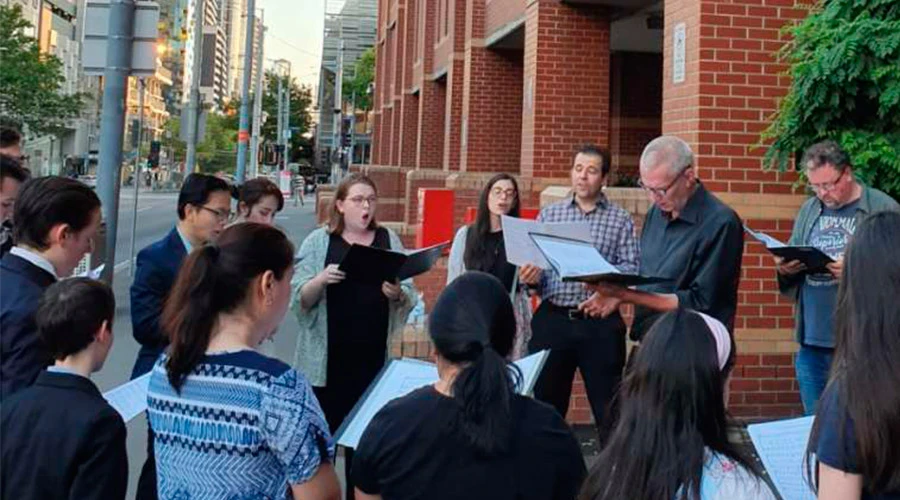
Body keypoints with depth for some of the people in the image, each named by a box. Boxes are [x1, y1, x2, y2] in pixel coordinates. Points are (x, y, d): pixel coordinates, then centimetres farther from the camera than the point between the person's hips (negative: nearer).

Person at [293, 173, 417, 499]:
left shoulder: (390, 240, 8)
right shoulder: (319, 241, 1)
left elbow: (410, 298, 6)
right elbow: (300, 300, -3)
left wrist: (397, 294, -16)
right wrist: (321, 279, -21)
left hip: (374, 356, 2)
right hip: (328, 357, -2)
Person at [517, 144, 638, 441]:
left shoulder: (621, 220, 4)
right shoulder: (549, 214, 12)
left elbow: (631, 269, -6)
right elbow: (531, 261, 8)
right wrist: (530, 277, -14)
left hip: (600, 323, -2)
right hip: (551, 319, 2)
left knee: (610, 408, 3)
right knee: (544, 404, 9)